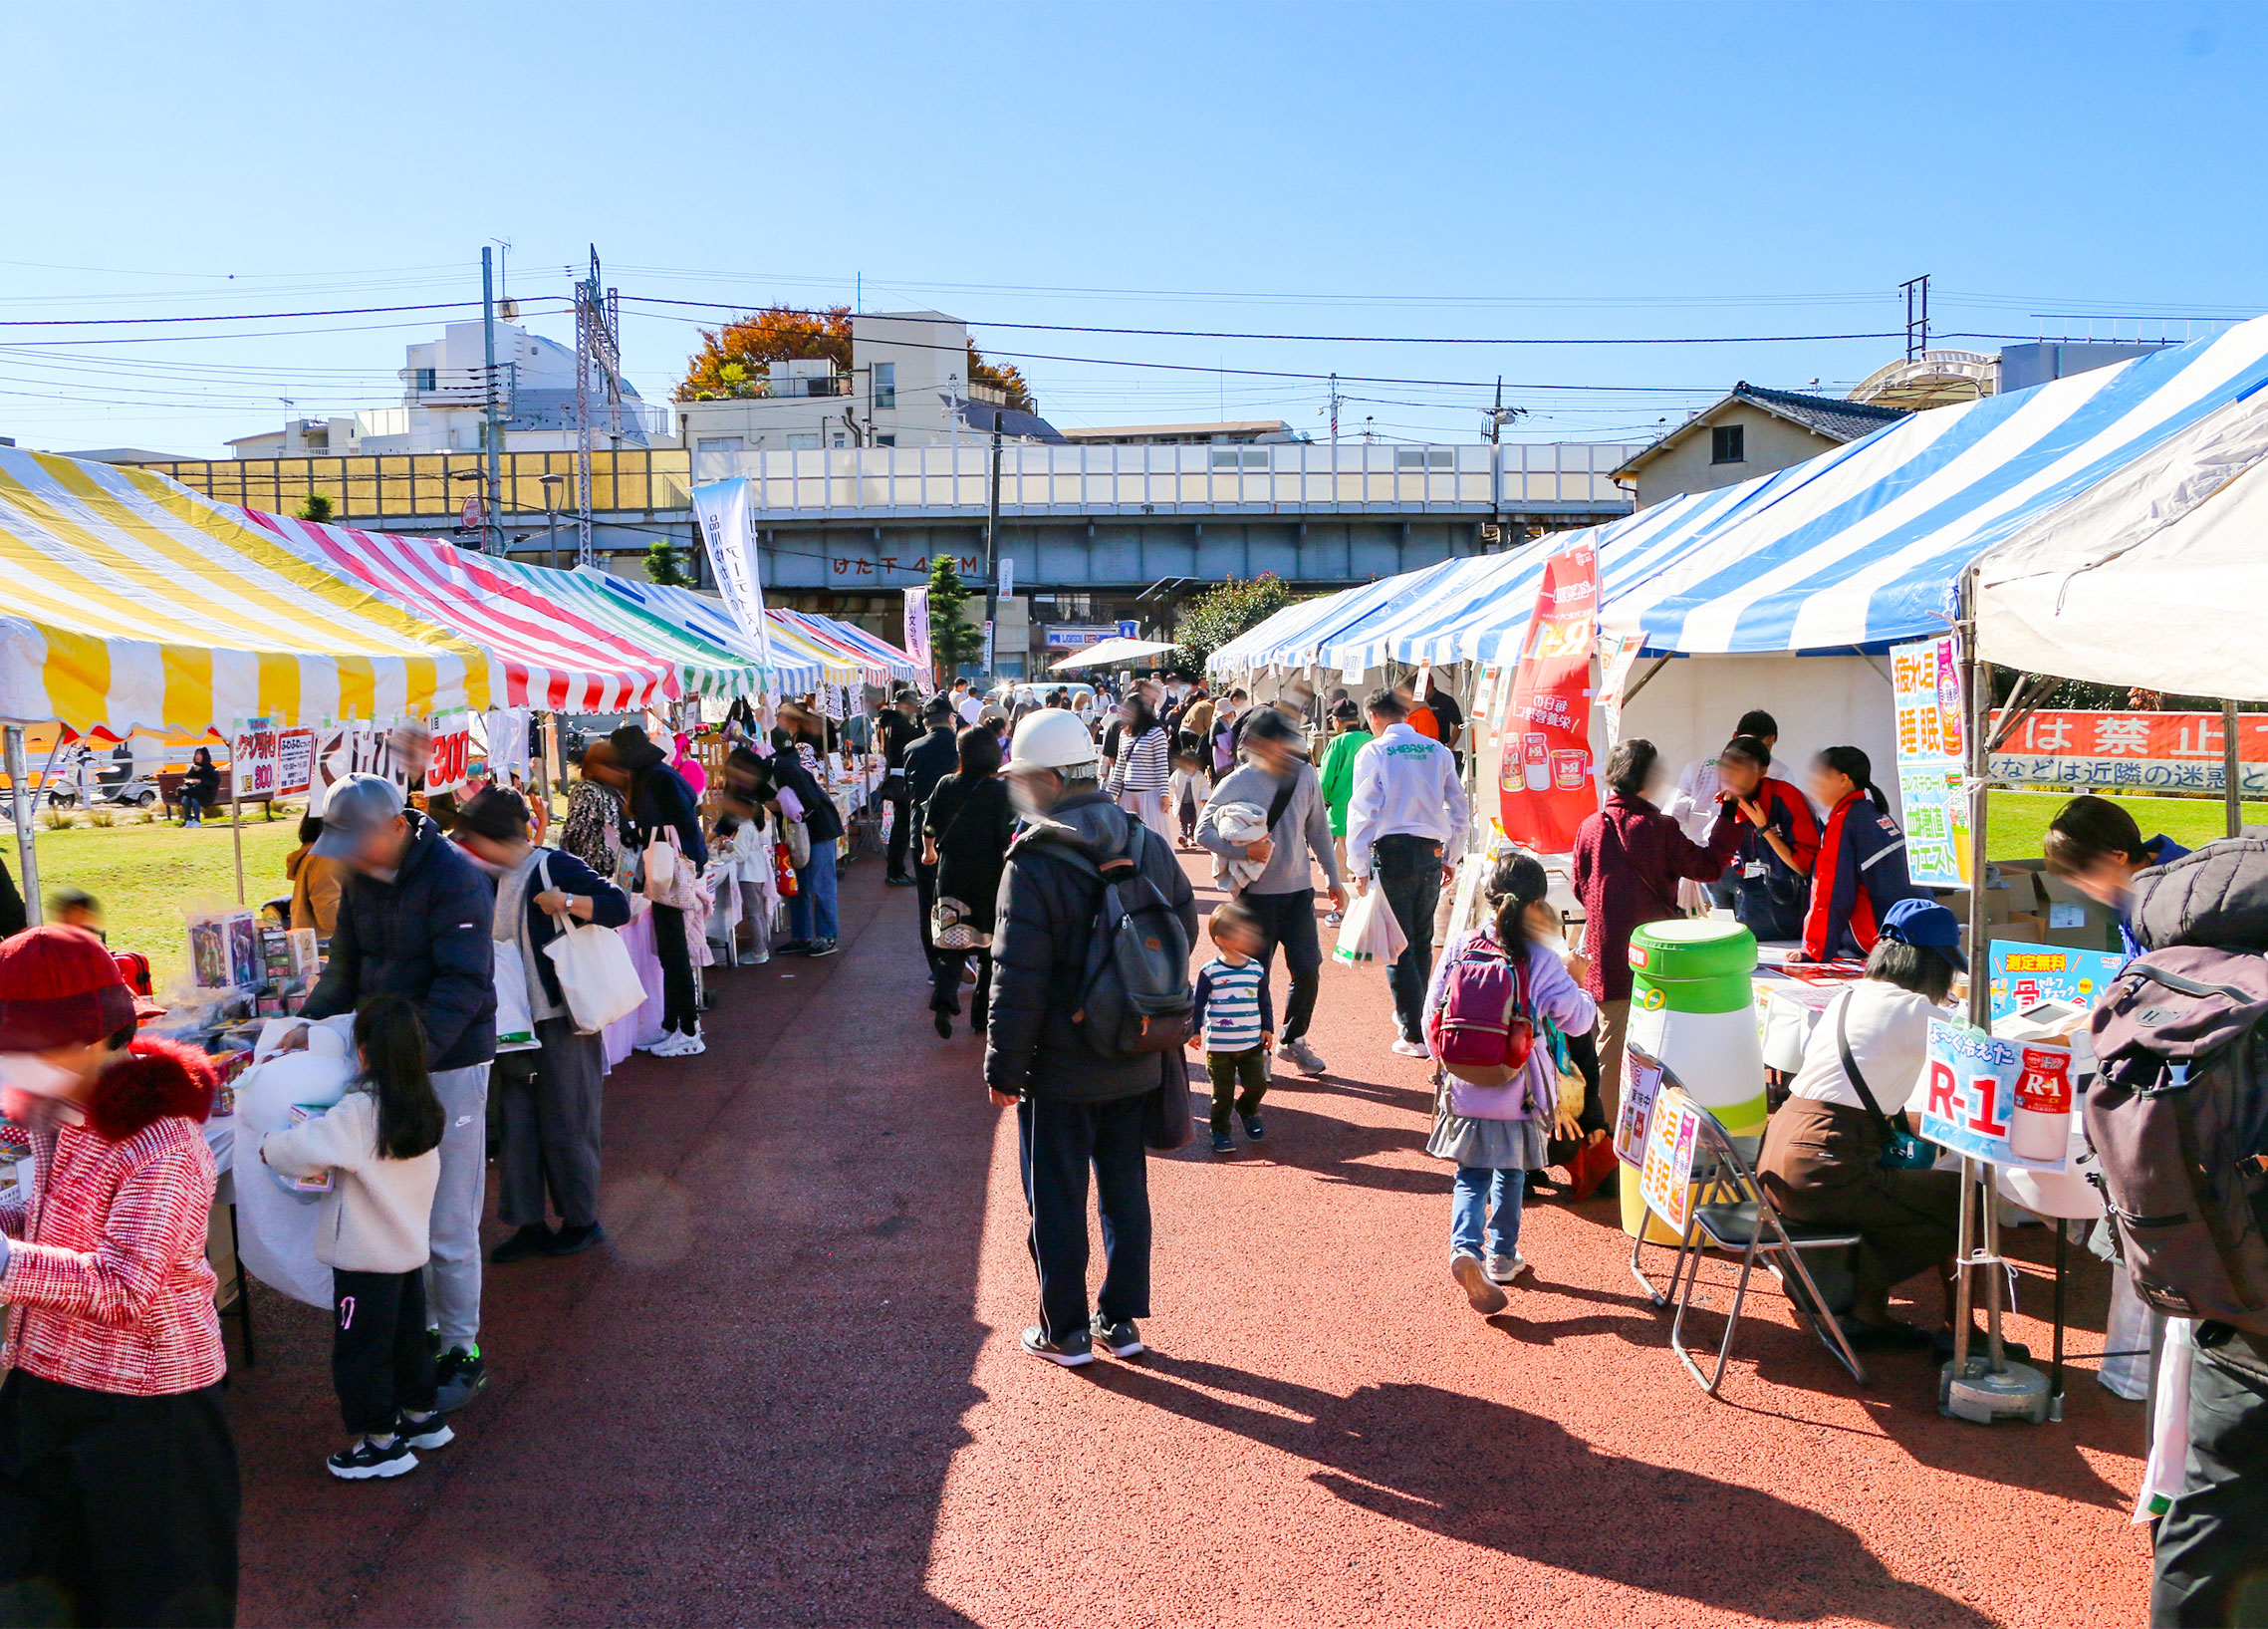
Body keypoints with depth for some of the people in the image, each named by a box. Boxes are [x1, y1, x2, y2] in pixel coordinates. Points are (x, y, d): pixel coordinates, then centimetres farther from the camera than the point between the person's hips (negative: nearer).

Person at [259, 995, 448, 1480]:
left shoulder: (360, 1112, -22)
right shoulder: (424, 1108, 0)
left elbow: (306, 1148, -28)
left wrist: (270, 1146, -7)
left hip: (366, 1257, -7)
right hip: (411, 1248, 8)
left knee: (360, 1349, 6)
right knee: (408, 1336, 22)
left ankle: (382, 1443, 14)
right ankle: (421, 1418, 36)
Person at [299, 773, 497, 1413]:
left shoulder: (454, 877, -19)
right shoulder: (360, 879, 6)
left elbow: (462, 983, -25)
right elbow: (346, 966, 15)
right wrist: (311, 1024, -1)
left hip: (449, 1064, -7)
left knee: (448, 1226, 0)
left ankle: (463, 1351, 15)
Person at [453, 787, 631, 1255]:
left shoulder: (553, 867, -12)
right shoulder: (492, 882, 11)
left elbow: (619, 906, -17)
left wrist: (567, 901, -30)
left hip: (561, 1019, -7)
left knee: (565, 1124, 2)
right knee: (515, 1124, 8)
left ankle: (581, 1220, 17)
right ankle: (530, 1225, 18)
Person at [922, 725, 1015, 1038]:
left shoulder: (946, 786, -3)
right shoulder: (1001, 789, -10)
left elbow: (930, 827, 7)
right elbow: (1007, 836, -14)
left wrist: (929, 852, 27)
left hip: (951, 874, 2)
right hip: (990, 877, -2)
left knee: (952, 941, 11)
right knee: (990, 944, 11)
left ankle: (944, 1000, -13)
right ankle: (982, 1016, 12)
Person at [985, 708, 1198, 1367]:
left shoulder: (1033, 864, -18)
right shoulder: (1149, 847, 1)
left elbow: (1017, 982, -17)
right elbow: (1184, 932, 10)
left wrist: (1002, 1069, -8)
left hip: (1060, 1070, -5)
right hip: (1137, 1064, 6)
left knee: (1057, 1202, 9)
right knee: (1125, 1189, 17)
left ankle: (1066, 1331, 20)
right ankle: (1122, 1321, 26)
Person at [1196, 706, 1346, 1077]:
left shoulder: (1304, 775, 2)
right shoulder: (1237, 783, -9)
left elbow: (1318, 829, 13)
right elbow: (1204, 832, -7)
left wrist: (1334, 877, 16)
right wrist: (1244, 850, -22)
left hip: (1299, 890, 4)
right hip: (1257, 892, -3)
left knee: (1308, 970, 3)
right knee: (1256, 976, 2)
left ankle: (1293, 1041, 25)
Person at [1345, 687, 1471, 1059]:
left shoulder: (1372, 753, -5)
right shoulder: (1439, 752, 8)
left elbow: (1362, 812, -7)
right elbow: (1460, 809, 12)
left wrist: (1358, 867, -2)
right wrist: (1450, 856, 21)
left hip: (1392, 851, -4)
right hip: (1431, 851, 4)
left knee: (1399, 946, 0)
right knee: (1422, 941, 17)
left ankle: (1415, 1035, -1)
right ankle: (1413, 1016, 30)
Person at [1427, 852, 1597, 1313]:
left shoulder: (1459, 947, -5)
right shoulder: (1542, 961, -13)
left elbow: (1433, 1011, 2)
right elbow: (1579, 1019, -5)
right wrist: (1576, 984, 15)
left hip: (1464, 1090, 1)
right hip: (1518, 1093, -1)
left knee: (1471, 1175, 10)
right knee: (1511, 1174, 19)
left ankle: (1465, 1246, -11)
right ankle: (1502, 1254, 30)